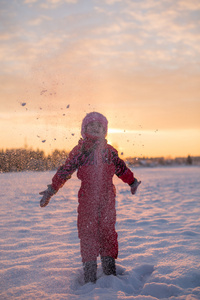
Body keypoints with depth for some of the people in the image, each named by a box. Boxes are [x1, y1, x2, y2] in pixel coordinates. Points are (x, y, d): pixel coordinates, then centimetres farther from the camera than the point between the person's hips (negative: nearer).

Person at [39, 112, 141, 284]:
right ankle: (89, 277, 5)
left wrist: (133, 182, 30)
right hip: (87, 198, -2)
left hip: (107, 198, 2)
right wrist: (51, 189, 2)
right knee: (88, 232, -2)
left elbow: (121, 168, 24)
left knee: (108, 231, 4)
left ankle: (110, 271, 17)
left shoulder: (109, 151, 11)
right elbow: (65, 171, 5)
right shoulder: (79, 150, 4)